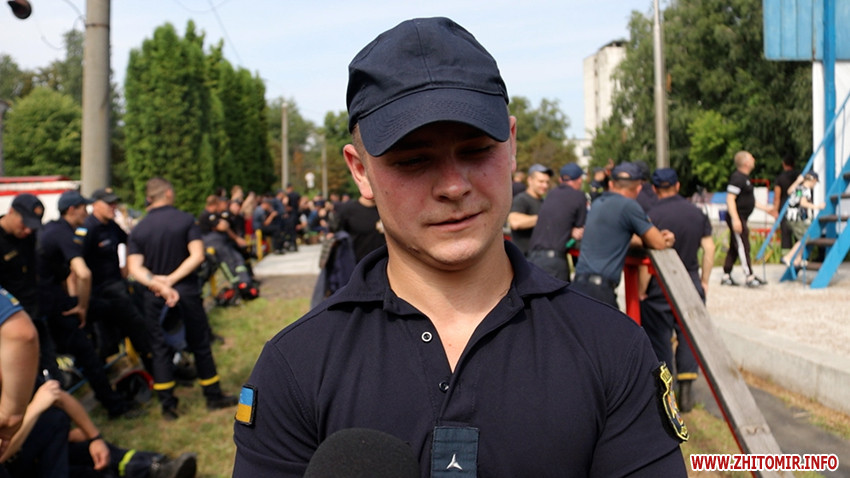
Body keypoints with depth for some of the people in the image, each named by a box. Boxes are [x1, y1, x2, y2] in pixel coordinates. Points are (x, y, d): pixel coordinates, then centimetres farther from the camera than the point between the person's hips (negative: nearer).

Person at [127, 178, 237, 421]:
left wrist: (158, 284, -19)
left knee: (160, 349, 11)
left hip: (154, 297, 2)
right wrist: (171, 279, -16)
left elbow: (134, 267, -11)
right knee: (200, 345, 11)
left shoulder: (138, 229, -1)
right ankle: (213, 396, 21)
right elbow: (197, 256, -16)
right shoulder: (186, 220, -6)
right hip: (186, 291, -1)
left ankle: (168, 405, 12)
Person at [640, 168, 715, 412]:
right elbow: (709, 248, 3)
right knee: (689, 336, 12)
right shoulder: (697, 213, 4)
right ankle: (685, 391, 9)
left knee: (660, 340, 6)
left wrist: (642, 289, -7)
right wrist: (704, 280, 12)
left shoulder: (652, 215, -11)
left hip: (659, 288, -3)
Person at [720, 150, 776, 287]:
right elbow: (730, 199, -22)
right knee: (743, 246, -8)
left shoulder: (744, 178, 18)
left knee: (734, 247, 12)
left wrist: (766, 208, 26)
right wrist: (735, 219, -29)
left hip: (741, 218, 11)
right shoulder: (737, 178, -15)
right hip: (737, 218, -11)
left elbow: (749, 200, 28)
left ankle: (726, 276, 16)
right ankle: (749, 277, -5)